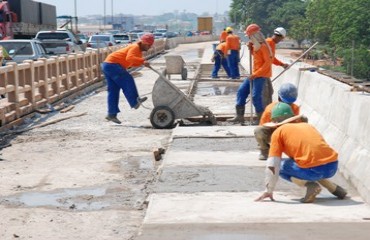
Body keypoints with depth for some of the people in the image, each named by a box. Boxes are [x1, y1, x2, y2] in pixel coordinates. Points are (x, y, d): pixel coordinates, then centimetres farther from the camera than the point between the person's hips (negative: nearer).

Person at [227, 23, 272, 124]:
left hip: (261, 74, -10)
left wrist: (256, 74, -22)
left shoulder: (263, 46, -15)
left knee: (256, 96, -15)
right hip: (255, 74, 10)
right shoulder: (256, 45, 12)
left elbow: (268, 62, -21)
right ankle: (240, 116, 9)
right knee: (242, 90, 6)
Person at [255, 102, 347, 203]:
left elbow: (272, 164, 5)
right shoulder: (307, 125, 27)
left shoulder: (278, 132, 10)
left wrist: (269, 191, 13)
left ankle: (310, 185, -4)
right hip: (333, 166, 7)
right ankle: (334, 188, 21)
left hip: (314, 169, -7)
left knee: (280, 166, 17)